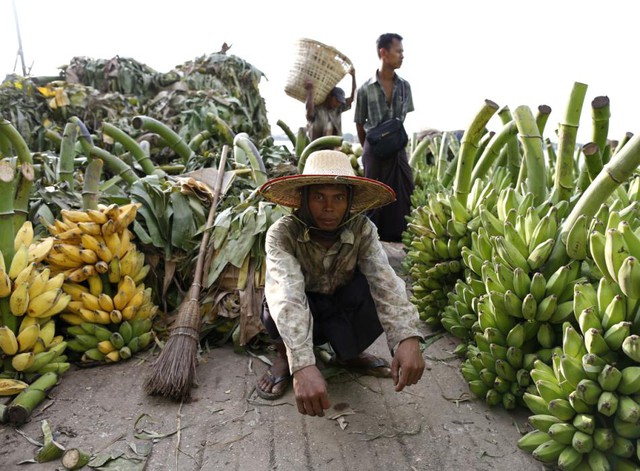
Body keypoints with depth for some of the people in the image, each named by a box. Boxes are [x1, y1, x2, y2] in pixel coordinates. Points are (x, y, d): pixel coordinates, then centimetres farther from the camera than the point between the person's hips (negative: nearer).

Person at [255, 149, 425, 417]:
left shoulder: (362, 230, -20)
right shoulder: (282, 233, -28)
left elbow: (386, 284, -33)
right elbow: (286, 294, -43)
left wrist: (408, 338, -50)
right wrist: (303, 365, -57)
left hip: (343, 316, 2)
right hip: (295, 322, -2)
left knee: (371, 286, -27)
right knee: (277, 300, -35)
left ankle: (349, 355, 2)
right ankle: (284, 355, 0)